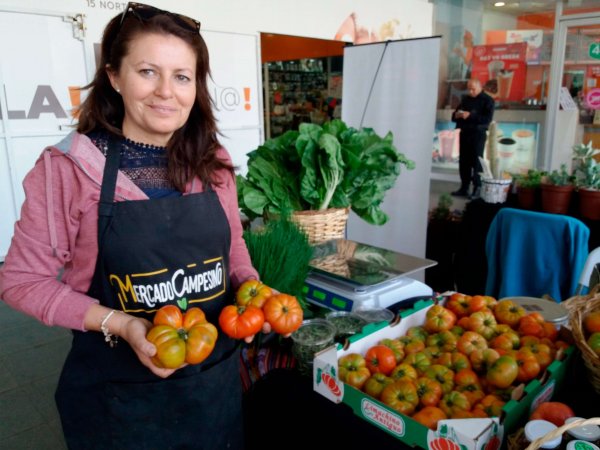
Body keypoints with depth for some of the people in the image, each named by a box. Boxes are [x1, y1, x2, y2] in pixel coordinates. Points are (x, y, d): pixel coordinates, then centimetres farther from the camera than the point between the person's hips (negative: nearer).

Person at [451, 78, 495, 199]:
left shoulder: (487, 100, -1)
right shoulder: (465, 99, 17)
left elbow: (487, 119, -13)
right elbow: (454, 115, 18)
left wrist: (470, 116, -21)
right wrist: (457, 115, -6)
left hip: (478, 134, -5)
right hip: (464, 133, 5)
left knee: (476, 162, -7)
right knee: (463, 161, 4)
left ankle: (477, 189, -3)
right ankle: (464, 188, 9)